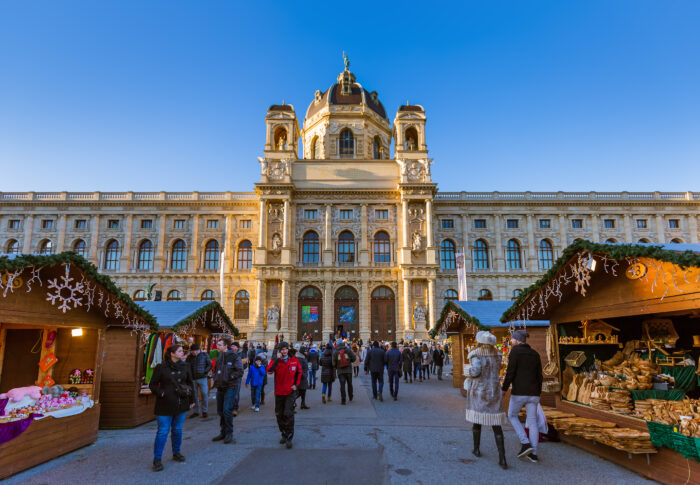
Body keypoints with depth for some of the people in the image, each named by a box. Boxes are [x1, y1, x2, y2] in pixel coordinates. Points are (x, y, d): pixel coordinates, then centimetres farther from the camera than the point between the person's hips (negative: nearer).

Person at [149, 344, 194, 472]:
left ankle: (176, 453, 29)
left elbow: (190, 384, 13)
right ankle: (157, 459, 6)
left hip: (181, 404, 4)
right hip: (165, 405, -4)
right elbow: (152, 384, -1)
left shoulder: (185, 366, 6)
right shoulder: (161, 367, -6)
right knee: (162, 431, -3)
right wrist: (161, 393, -18)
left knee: (177, 430, 13)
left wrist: (191, 400, 14)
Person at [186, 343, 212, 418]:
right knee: (194, 395, 8)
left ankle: (204, 411, 12)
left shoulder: (204, 355, 1)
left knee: (204, 394, -2)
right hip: (193, 379, 2)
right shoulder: (189, 357, 7)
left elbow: (209, 365, 2)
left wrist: (205, 372, -11)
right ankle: (196, 411, 19)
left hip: (202, 378, -2)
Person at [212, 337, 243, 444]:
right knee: (220, 411, 13)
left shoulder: (234, 356, -11)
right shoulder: (219, 357, 10)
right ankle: (223, 432, 27)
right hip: (220, 387, 7)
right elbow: (215, 369, 24)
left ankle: (229, 434, 3)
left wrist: (229, 377, -21)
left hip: (231, 387, -7)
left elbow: (240, 371, -14)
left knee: (227, 410, -11)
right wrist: (215, 378, 7)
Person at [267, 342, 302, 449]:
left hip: (291, 392, -1)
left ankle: (289, 438, -4)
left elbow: (299, 372, 17)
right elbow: (269, 371, -25)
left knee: (288, 414, -12)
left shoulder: (294, 360, 0)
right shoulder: (275, 361, -4)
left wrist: (296, 384, 6)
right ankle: (284, 434, 31)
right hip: (279, 392, 1)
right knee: (279, 414, 11)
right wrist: (277, 359, -26)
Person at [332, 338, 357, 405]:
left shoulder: (335, 352, -4)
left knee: (342, 385, 0)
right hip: (348, 370, 1)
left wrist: (335, 367, 16)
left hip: (340, 371, -1)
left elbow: (334, 363, -4)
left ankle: (343, 400, -4)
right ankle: (350, 398, 29)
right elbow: (354, 358, -3)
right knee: (349, 384, 17)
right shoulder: (348, 350, -2)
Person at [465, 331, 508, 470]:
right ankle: (502, 458, -5)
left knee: (476, 419, 17)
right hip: (493, 392, 3)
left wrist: (469, 373, -1)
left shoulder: (476, 354, -9)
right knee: (496, 425, 3)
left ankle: (476, 449, 29)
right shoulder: (496, 355, 6)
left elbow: (476, 370, -22)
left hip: (477, 392, -3)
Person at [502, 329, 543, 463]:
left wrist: (504, 390, -6)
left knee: (512, 415, 16)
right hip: (533, 392, 6)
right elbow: (539, 376, 11)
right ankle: (533, 454, 14)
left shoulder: (515, 351, -10)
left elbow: (510, 372, -14)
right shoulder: (535, 354, 9)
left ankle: (525, 444, 3)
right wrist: (538, 394, 20)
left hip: (519, 392, -6)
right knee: (532, 421, 13)